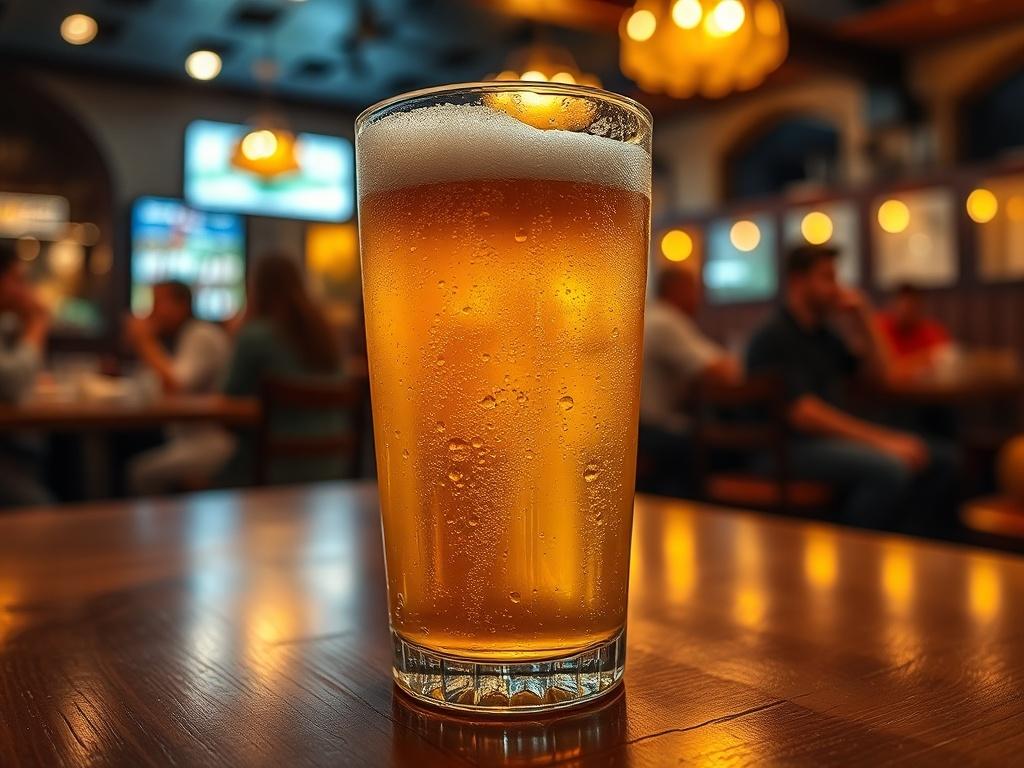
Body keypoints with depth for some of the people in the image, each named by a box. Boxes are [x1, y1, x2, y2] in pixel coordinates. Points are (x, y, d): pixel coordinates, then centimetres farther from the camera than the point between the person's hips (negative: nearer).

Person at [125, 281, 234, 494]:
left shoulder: (202, 336, -10)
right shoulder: (181, 338, 22)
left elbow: (177, 388, -20)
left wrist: (146, 343, -10)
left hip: (212, 443, -10)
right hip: (188, 441, 10)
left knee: (144, 474, -18)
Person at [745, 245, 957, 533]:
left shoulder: (824, 333, 17)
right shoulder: (774, 337, -11)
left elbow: (879, 372, 23)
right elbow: (804, 414, -21)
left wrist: (862, 319, 9)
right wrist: (882, 441, -21)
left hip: (835, 438, 9)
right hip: (793, 448, -9)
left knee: (941, 458, 0)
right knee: (891, 468, -31)